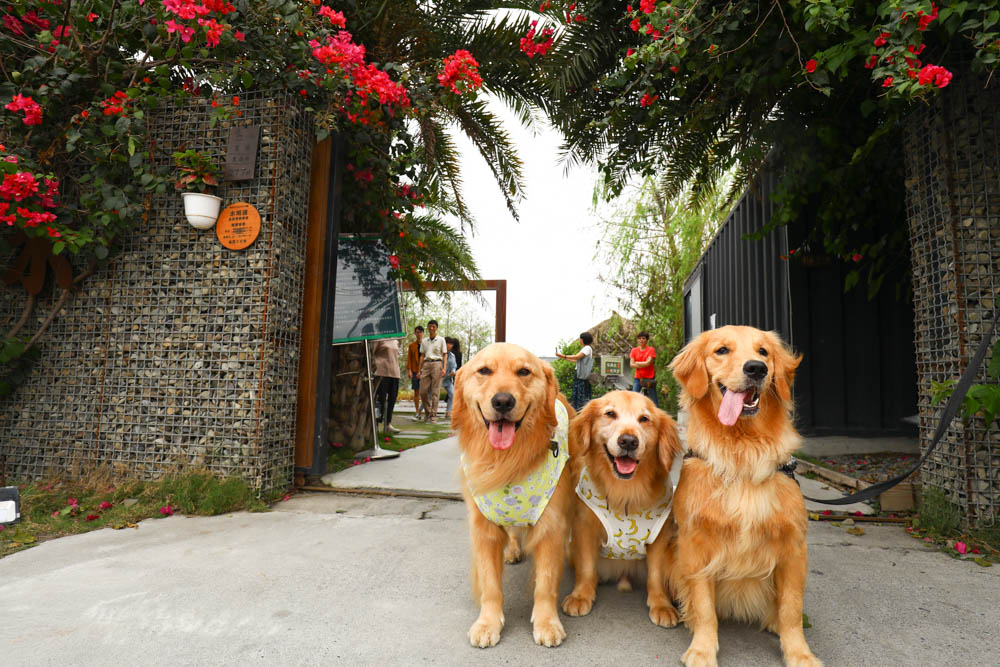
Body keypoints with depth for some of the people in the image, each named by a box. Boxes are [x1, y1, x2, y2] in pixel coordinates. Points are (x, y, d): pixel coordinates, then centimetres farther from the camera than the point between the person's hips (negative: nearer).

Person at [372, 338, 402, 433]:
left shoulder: (396, 341, 16)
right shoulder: (379, 339, -3)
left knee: (392, 399, 6)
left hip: (394, 373, 7)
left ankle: (388, 424, 14)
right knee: (381, 398, -6)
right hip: (382, 372, -7)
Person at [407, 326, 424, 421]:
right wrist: (409, 370, -1)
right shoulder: (412, 346, 11)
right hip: (415, 371, 2)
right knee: (416, 392, 3)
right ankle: (417, 412, 9)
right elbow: (409, 358, 9)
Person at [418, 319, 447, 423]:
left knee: (435, 392, -5)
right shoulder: (424, 341, 14)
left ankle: (433, 415, 0)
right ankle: (427, 412, 19)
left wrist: (444, 368, -8)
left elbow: (445, 355, 3)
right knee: (423, 391, 0)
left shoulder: (441, 340, 5)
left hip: (437, 364, -3)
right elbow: (422, 356, 17)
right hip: (426, 365, 4)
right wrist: (420, 370, 11)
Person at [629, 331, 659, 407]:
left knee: (653, 399, 2)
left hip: (649, 378, -3)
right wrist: (643, 364, -14)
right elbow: (632, 364, -2)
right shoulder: (634, 350, 7)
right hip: (638, 378, 3)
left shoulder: (651, 349, -2)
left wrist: (637, 363, -5)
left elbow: (648, 363, -13)